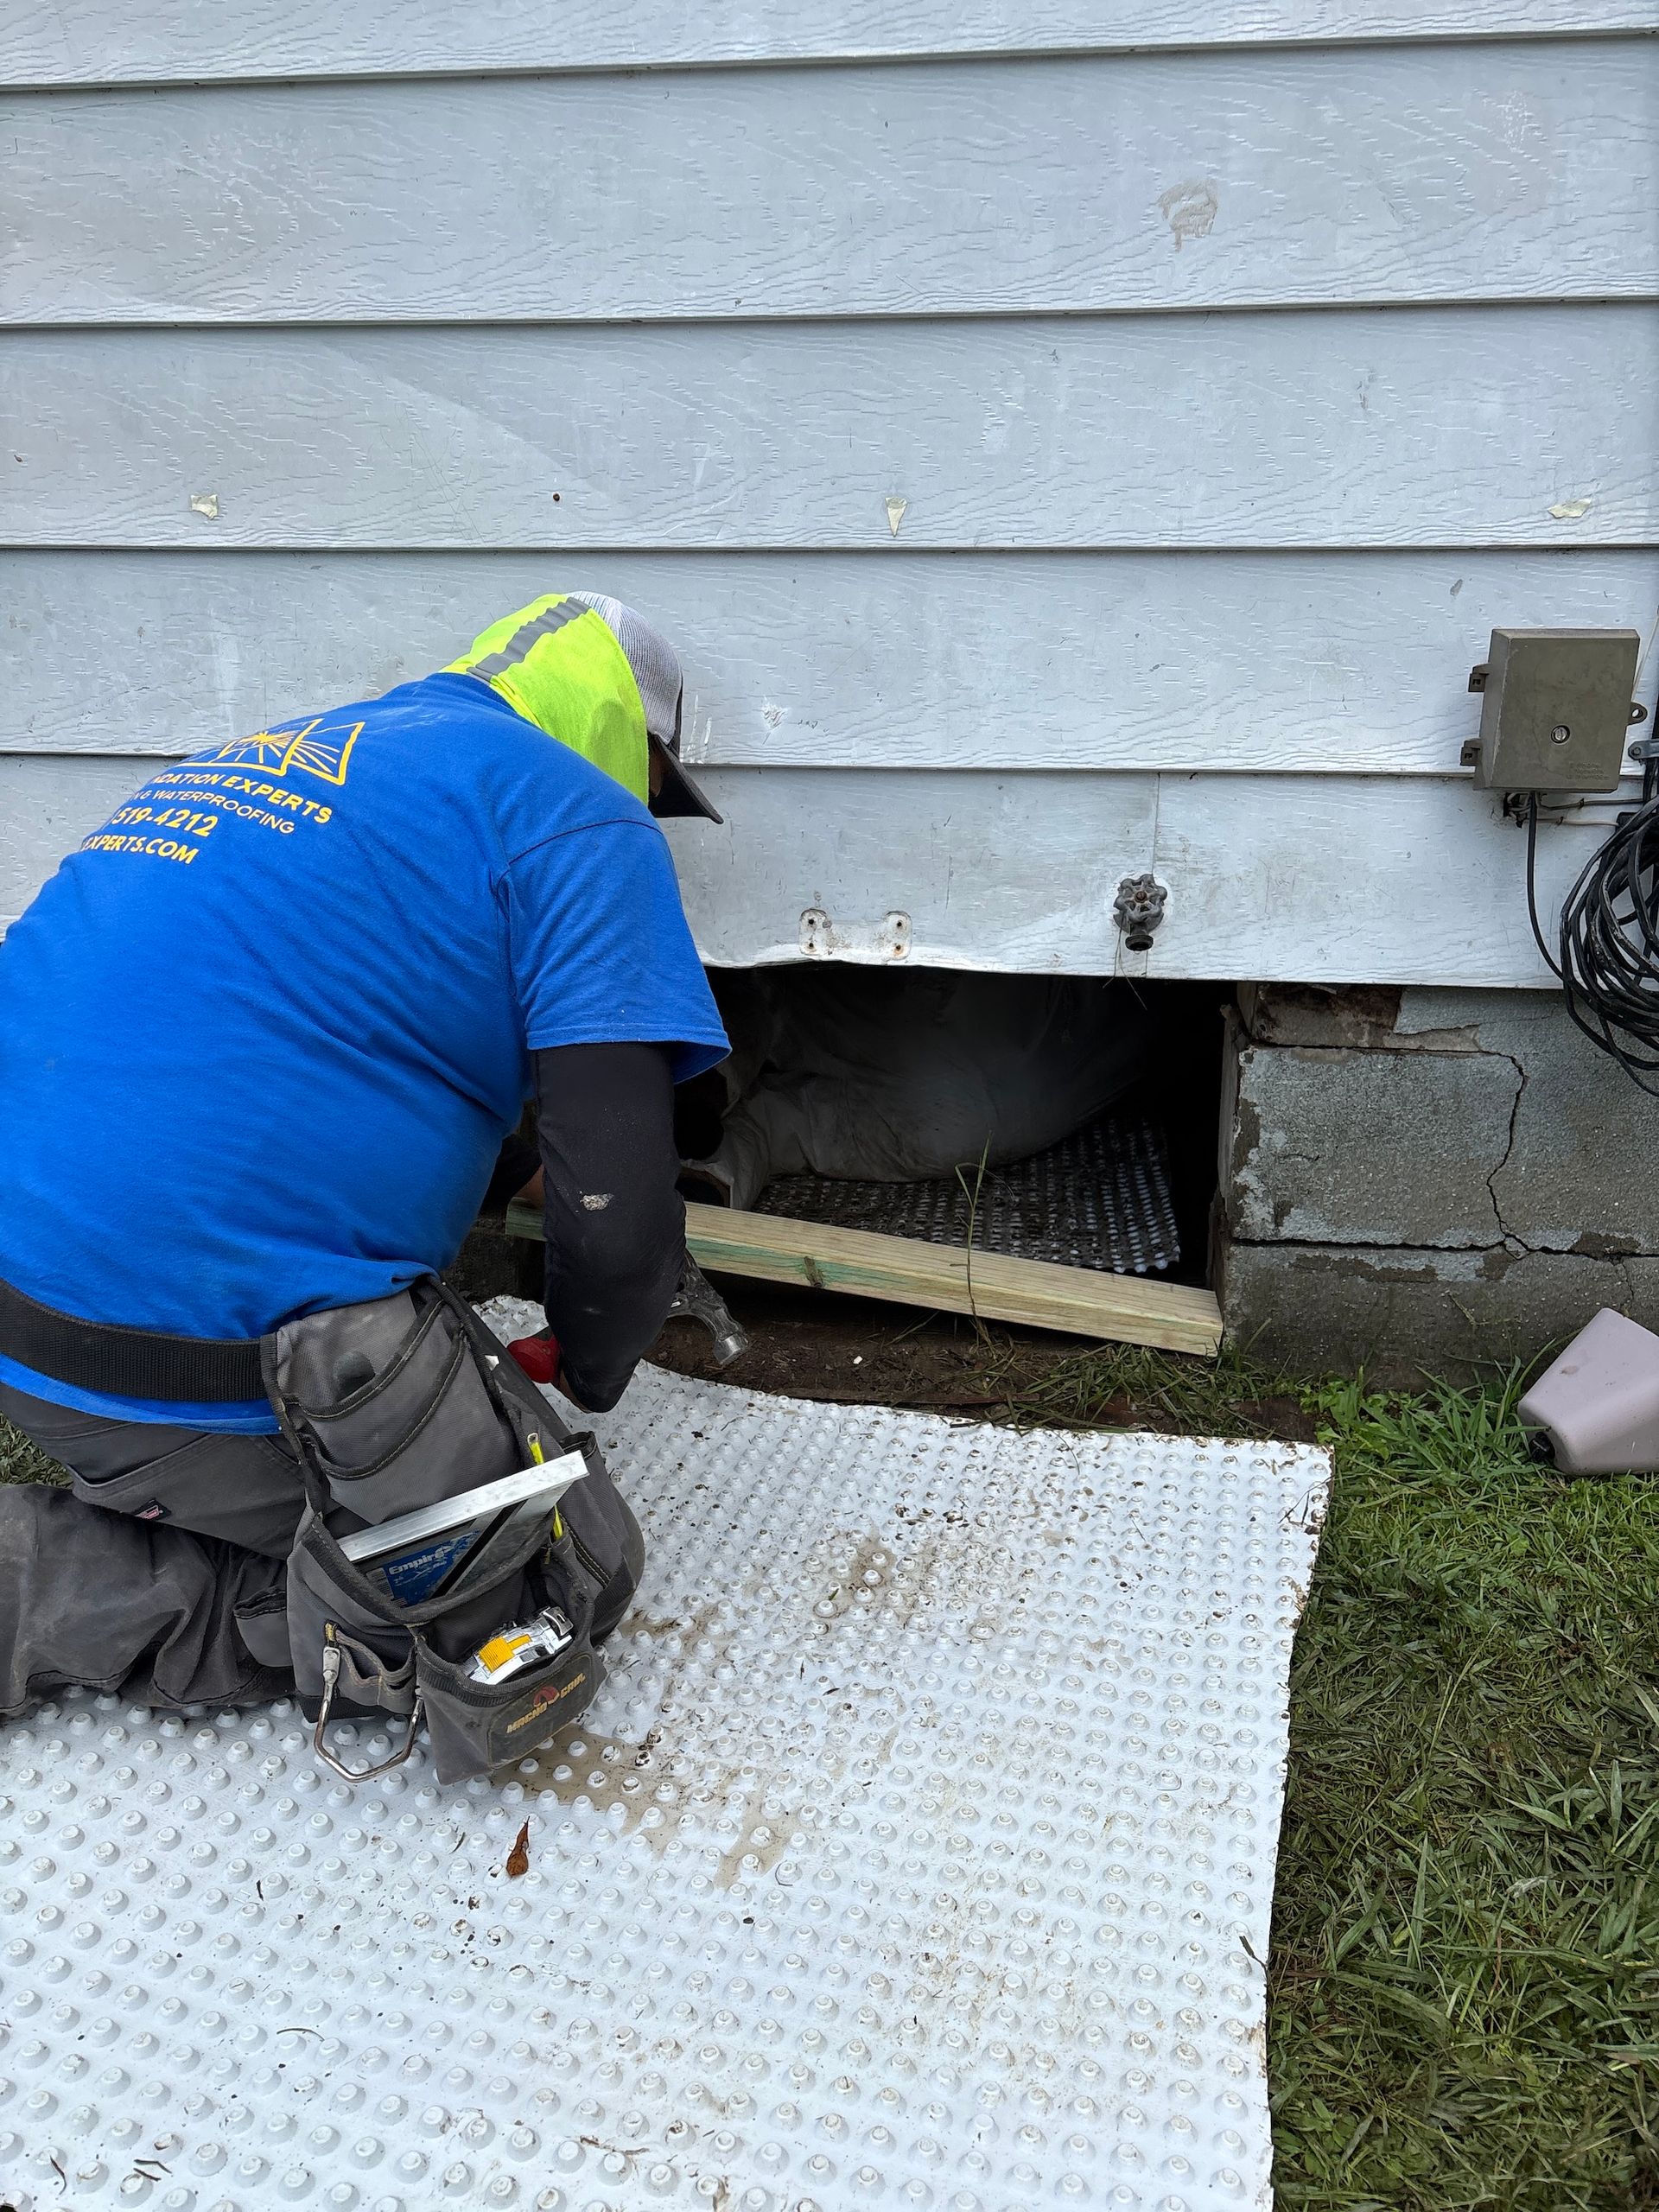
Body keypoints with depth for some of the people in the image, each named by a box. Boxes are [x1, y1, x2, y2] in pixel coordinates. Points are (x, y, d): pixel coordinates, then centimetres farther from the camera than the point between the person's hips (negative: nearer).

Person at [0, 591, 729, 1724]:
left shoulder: (272, 751, 21)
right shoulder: (575, 816, -5)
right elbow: (619, 1219, -15)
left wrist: (512, 1164, 44)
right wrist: (586, 1376, 6)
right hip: (198, 1365, -9)